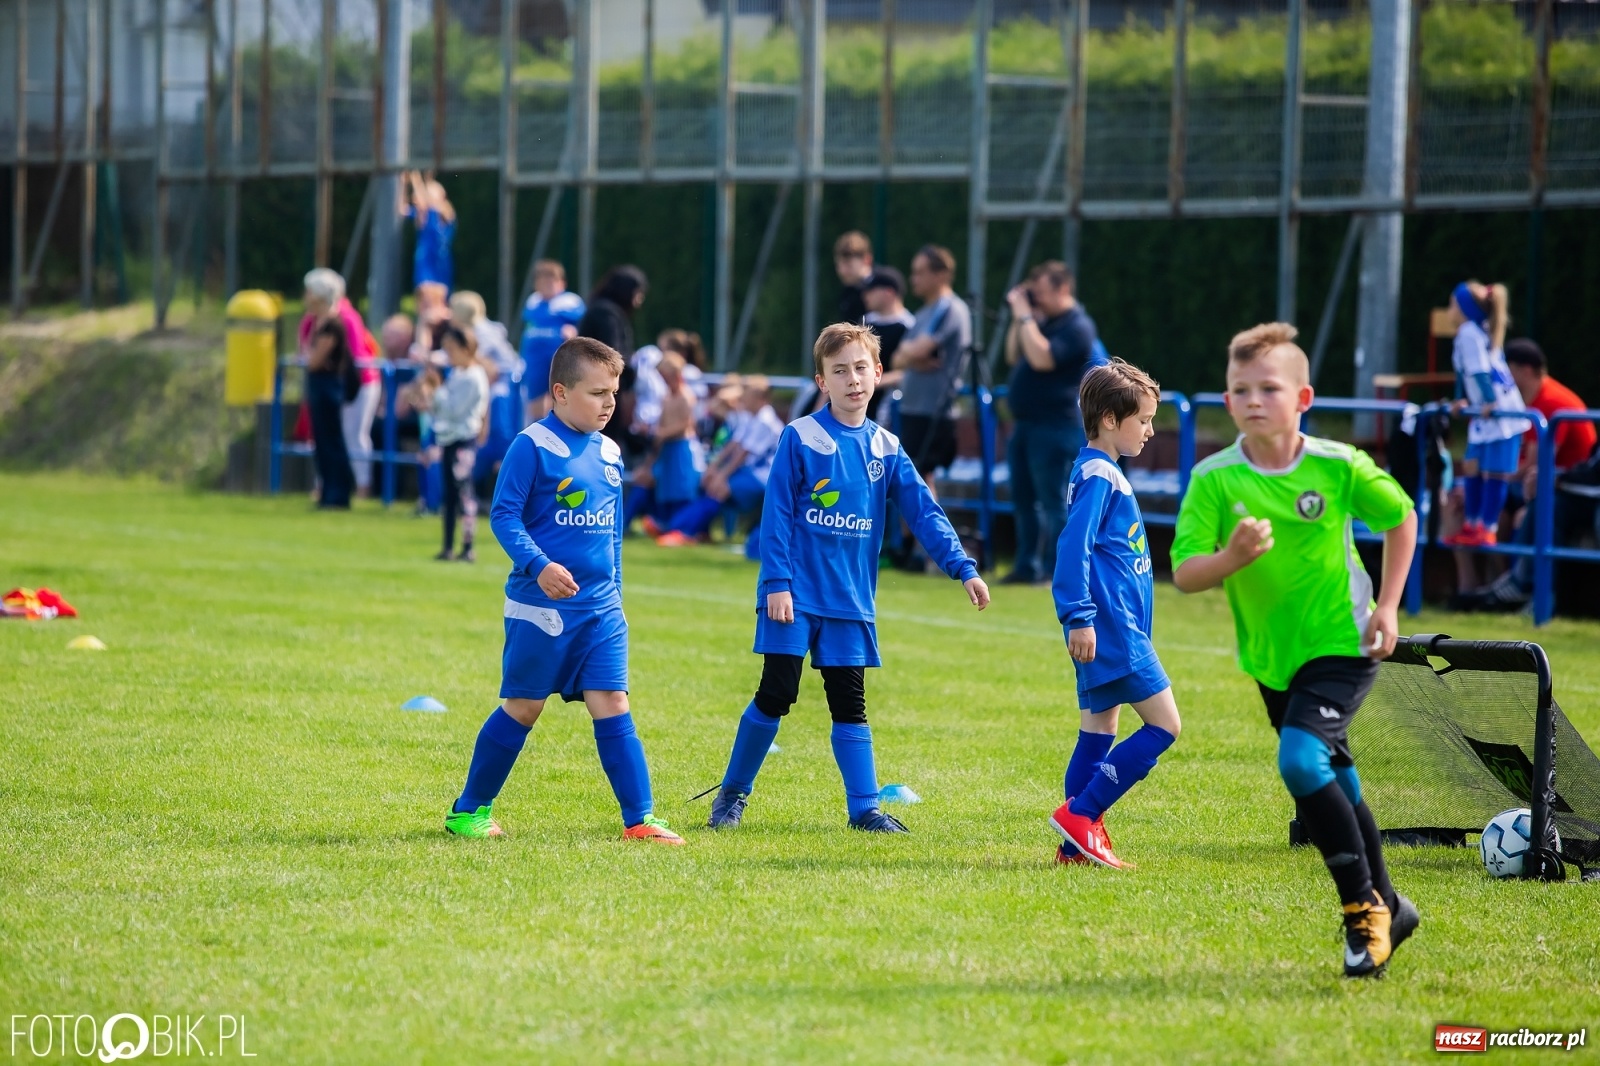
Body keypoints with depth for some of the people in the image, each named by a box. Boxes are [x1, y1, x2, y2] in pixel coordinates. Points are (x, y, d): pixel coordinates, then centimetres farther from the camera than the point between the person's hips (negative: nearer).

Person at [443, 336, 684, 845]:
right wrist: (539, 566, -25)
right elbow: (503, 515, -12)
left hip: (601, 610, 5)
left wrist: (614, 594, 21)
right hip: (541, 607, -5)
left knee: (612, 705, -2)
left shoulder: (609, 454, 11)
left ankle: (639, 819, -4)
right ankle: (470, 810, 17)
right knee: (522, 708, 3)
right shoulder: (533, 446, -10)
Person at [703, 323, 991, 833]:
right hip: (796, 595, -3)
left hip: (850, 600, 3)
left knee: (849, 703, 5)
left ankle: (864, 806, 7)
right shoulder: (800, 438, -6)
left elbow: (925, 514, 2)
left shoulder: (886, 449, 5)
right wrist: (777, 584, -14)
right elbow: (777, 516, -8)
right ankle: (732, 793, 11)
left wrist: (963, 568, -8)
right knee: (775, 695, -2)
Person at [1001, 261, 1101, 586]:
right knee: (1023, 499, 12)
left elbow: (1042, 358, -26)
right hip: (1025, 422, 10)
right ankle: (1027, 566, 17)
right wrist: (1018, 318, 7)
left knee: (1053, 502, -8)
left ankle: (1054, 572, -7)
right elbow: (1014, 357, 19)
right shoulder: (1043, 321, 16)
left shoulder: (1076, 326, -13)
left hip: (1055, 426, -10)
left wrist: (1025, 316, -19)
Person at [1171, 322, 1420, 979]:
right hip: (1270, 657, 4)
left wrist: (1387, 607, -2)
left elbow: (1401, 517, 2)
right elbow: (1184, 574, -14)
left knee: (1301, 760, -24)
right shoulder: (1215, 480, -13)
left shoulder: (1339, 468, -16)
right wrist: (1231, 558, -34)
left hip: (1342, 643, -4)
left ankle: (1364, 907, -11)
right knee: (1333, 785, 15)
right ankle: (1388, 910, 34)